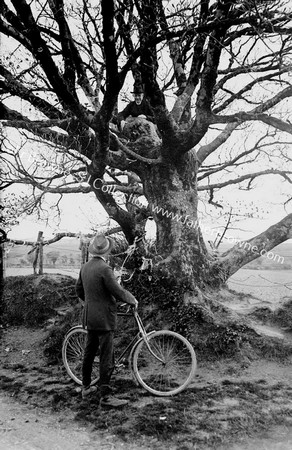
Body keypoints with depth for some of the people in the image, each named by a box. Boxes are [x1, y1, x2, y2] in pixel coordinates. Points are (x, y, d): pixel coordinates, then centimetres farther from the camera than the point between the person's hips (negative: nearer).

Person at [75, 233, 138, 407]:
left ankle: (86, 387, 33)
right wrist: (133, 300, -2)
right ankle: (106, 396, 6)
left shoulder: (85, 267, 6)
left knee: (89, 353, 19)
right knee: (107, 358, -1)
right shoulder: (104, 269, -20)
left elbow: (79, 290, 17)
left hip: (90, 317, 9)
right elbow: (118, 291, -19)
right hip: (104, 319, -8)